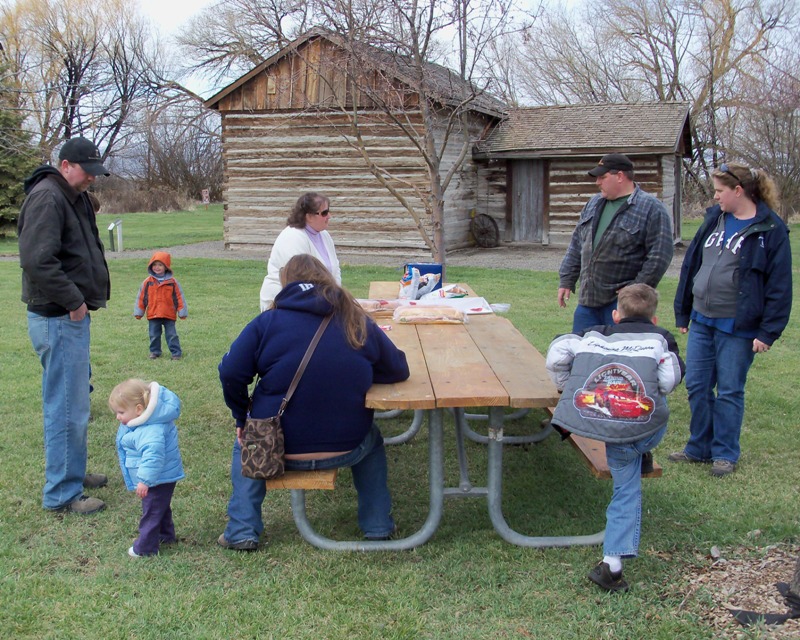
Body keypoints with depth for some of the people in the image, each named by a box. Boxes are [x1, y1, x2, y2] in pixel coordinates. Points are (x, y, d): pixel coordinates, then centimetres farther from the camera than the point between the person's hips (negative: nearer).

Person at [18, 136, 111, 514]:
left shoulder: (75, 198, 15)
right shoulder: (46, 198, -17)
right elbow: (37, 260, -26)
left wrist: (81, 300, 9)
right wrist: (73, 301, -19)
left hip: (72, 315, 11)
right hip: (58, 319, -10)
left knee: (76, 397, 20)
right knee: (67, 407, -5)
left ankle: (73, 472, 35)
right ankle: (62, 493, 4)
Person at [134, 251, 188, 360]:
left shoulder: (172, 282, -3)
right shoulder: (148, 282, 0)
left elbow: (179, 297, 0)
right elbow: (141, 298, 6)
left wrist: (182, 312, 0)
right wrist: (138, 312, 8)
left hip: (169, 314, -2)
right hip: (153, 315, 2)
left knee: (171, 335, 2)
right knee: (154, 335, 11)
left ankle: (176, 352, 8)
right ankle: (155, 352, 25)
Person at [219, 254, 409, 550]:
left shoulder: (268, 322, -3)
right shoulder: (358, 323, 2)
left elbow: (230, 373, -8)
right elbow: (399, 370, 9)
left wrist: (241, 418, 8)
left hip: (279, 449, -1)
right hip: (347, 449, 1)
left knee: (245, 445, 32)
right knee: (371, 440, 34)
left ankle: (242, 531, 23)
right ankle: (377, 526, 29)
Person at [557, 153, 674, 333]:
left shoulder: (651, 209, -10)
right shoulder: (594, 204, 12)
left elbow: (659, 255, -15)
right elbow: (576, 244, 17)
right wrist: (566, 280, 11)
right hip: (588, 299, 7)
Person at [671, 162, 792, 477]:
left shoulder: (771, 230, -10)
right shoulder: (714, 218, 7)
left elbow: (780, 286, -10)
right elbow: (691, 264, 13)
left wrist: (768, 332, -13)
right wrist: (683, 312, 13)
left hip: (738, 327, -6)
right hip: (702, 321, 6)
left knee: (729, 392, 5)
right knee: (696, 387, 10)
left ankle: (725, 454, 20)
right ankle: (700, 447, 26)